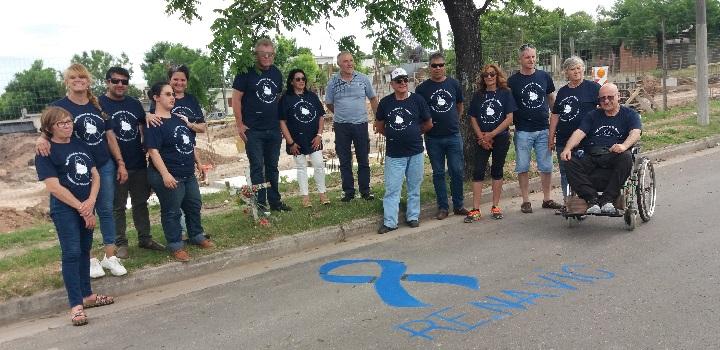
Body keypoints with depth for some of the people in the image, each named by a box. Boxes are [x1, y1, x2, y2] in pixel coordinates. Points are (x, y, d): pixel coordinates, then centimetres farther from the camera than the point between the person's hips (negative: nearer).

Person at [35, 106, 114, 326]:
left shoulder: (80, 145, 11)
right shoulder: (45, 153, -7)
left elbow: (95, 175, 8)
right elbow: (54, 187, -14)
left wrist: (91, 202, -7)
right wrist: (81, 208, -14)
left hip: (86, 207, 6)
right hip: (64, 209, -6)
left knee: (85, 250, 13)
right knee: (71, 253, -8)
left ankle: (86, 295, 25)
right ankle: (76, 305, -5)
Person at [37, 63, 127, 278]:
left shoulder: (98, 106, 7)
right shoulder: (59, 106, -4)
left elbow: (110, 137, 10)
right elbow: (49, 130, -12)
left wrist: (120, 163, 7)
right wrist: (42, 139, -36)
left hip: (105, 166, 4)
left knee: (107, 210, 7)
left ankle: (110, 257, 17)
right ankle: (88, 259, 19)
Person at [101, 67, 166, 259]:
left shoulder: (135, 103, 9)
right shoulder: (100, 104, -6)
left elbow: (144, 129, 18)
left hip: (139, 164, 5)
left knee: (141, 202, 13)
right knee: (118, 206, 7)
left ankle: (145, 238, 24)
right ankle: (120, 243, 17)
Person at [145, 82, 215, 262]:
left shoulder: (178, 119, 11)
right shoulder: (154, 124, -14)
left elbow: (190, 144, 20)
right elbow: (153, 151, -21)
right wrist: (165, 174, -29)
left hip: (188, 174, 9)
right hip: (169, 177, -9)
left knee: (194, 205, 18)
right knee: (172, 212, 3)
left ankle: (197, 236, 36)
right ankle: (176, 246, 16)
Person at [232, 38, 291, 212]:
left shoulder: (276, 73, 10)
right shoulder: (246, 72, -7)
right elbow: (236, 98, -8)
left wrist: (281, 121, 13)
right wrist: (240, 125, -11)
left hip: (274, 130, 5)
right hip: (253, 131, -5)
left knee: (272, 167, 13)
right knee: (257, 167, 0)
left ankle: (274, 201, 23)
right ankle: (260, 204, 8)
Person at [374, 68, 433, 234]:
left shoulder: (418, 99, -3)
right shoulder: (385, 102, 0)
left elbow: (428, 124, 5)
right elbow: (379, 126, 12)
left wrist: (414, 133, 10)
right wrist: (393, 135, 8)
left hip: (415, 152, 0)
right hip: (394, 153, 0)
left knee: (414, 187, 11)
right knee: (391, 188, 0)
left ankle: (413, 216, 25)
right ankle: (390, 222, 6)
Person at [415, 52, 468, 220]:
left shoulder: (454, 84, 5)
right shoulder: (422, 88, 0)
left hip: (453, 136, 1)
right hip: (433, 138, -1)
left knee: (457, 171, 2)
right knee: (438, 173, 6)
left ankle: (458, 205, 15)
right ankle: (442, 207, 15)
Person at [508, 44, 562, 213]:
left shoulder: (545, 77, 6)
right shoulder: (513, 81, -1)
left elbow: (551, 99, 16)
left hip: (543, 129, 2)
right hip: (523, 131, -2)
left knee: (546, 167, 7)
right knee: (522, 168, 3)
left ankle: (547, 199, 18)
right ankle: (526, 201, 13)